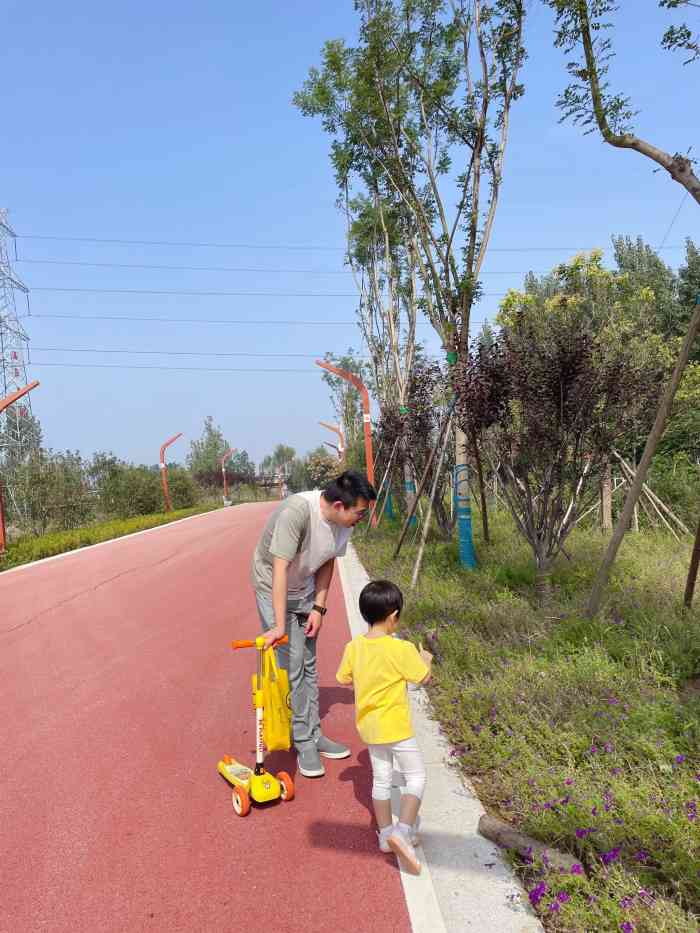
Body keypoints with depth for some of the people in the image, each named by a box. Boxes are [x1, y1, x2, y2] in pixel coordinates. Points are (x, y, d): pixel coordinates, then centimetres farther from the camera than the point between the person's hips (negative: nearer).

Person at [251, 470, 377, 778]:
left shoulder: (343, 521, -16)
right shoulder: (297, 511, -37)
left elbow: (327, 562, -2)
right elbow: (280, 569, -37)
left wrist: (318, 607, -8)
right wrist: (280, 625, -39)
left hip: (304, 589, 6)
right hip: (273, 588, -6)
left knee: (308, 664, 14)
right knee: (290, 668, -5)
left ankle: (314, 734, 28)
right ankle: (304, 743, 10)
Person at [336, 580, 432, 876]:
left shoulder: (354, 647, -7)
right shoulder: (401, 649, -22)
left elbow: (344, 678, 6)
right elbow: (424, 677, -11)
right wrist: (425, 659, 8)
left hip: (368, 725, 6)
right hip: (395, 726, -6)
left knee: (381, 779, 18)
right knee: (416, 776, 7)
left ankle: (385, 835, 29)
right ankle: (402, 832, -7)